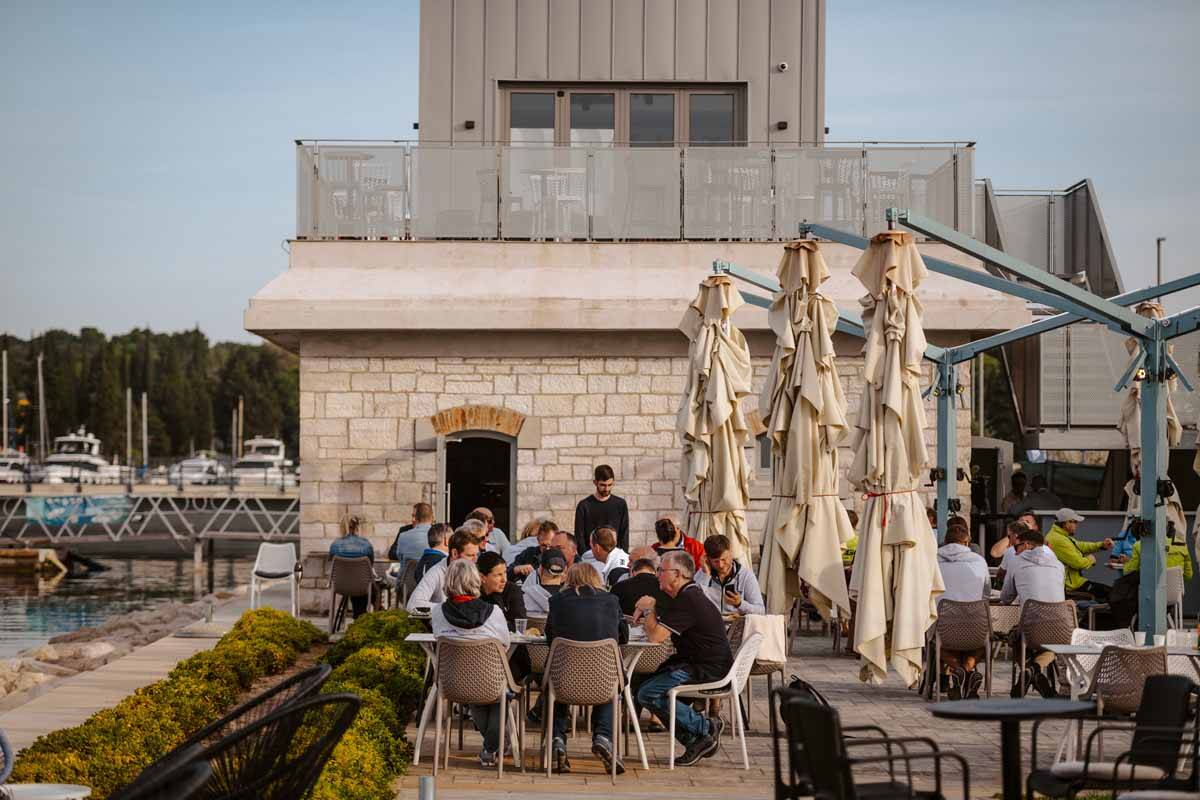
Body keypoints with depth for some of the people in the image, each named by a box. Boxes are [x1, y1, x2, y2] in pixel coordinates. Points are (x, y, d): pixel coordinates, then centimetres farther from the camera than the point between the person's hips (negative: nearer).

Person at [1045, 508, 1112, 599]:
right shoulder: (1059, 540, -24)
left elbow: (1079, 546, 21)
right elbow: (1078, 563, -26)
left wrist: (1102, 545, 10)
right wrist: (1090, 559, -4)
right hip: (1070, 586, -11)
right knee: (1110, 592, -8)